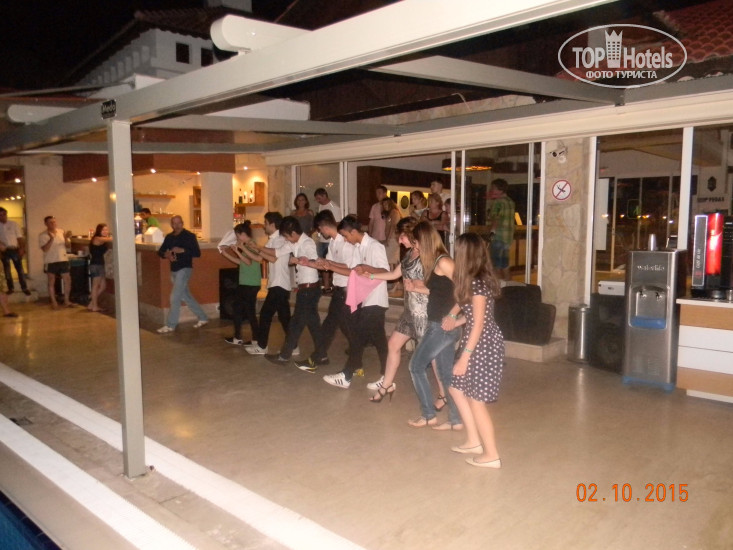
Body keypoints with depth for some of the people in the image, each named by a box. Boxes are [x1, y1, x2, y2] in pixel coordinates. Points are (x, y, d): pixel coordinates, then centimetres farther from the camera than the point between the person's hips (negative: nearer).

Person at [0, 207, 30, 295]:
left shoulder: (14, 224, -1)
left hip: (14, 249, -2)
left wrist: (21, 249, -9)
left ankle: (24, 288, 4)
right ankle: (10, 288, 20)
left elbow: (19, 237, -2)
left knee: (20, 269, -2)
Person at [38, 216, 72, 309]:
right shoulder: (43, 235, -7)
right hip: (51, 262, -3)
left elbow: (67, 245, 6)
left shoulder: (61, 232, 5)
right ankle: (53, 302, 15)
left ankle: (66, 300, 16)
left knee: (67, 281, 4)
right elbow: (44, 249, -16)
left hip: (63, 260, 4)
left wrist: (66, 238, -13)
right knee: (51, 282, 6)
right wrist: (51, 239, -25)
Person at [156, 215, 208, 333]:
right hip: (174, 270, 7)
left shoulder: (189, 236, -7)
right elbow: (160, 251, 14)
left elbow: (197, 253, -12)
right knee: (186, 296, 14)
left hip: (184, 269, -7)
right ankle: (203, 318, 26)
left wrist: (182, 250, -24)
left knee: (174, 297, -9)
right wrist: (166, 255, -9)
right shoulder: (169, 237, 11)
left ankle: (170, 325, -1)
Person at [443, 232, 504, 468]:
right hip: (479, 343, 10)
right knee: (457, 389, 18)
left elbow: (478, 324, -21)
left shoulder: (477, 283, -20)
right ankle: (474, 441, 28)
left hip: (482, 345, -10)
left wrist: (464, 357, -19)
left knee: (476, 400, 1)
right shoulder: (479, 279, 9)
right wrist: (455, 322, 10)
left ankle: (491, 455, 13)